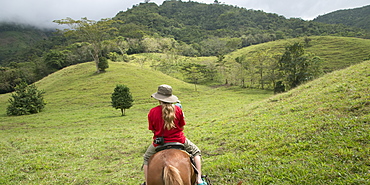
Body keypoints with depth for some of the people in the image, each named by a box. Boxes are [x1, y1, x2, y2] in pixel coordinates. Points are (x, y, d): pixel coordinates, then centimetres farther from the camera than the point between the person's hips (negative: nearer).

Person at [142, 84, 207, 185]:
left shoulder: (152, 112, -11)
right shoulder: (178, 109, -10)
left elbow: (153, 130, 0)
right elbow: (182, 127, -1)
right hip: (178, 141, 0)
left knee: (147, 158, 30)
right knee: (196, 151, 23)